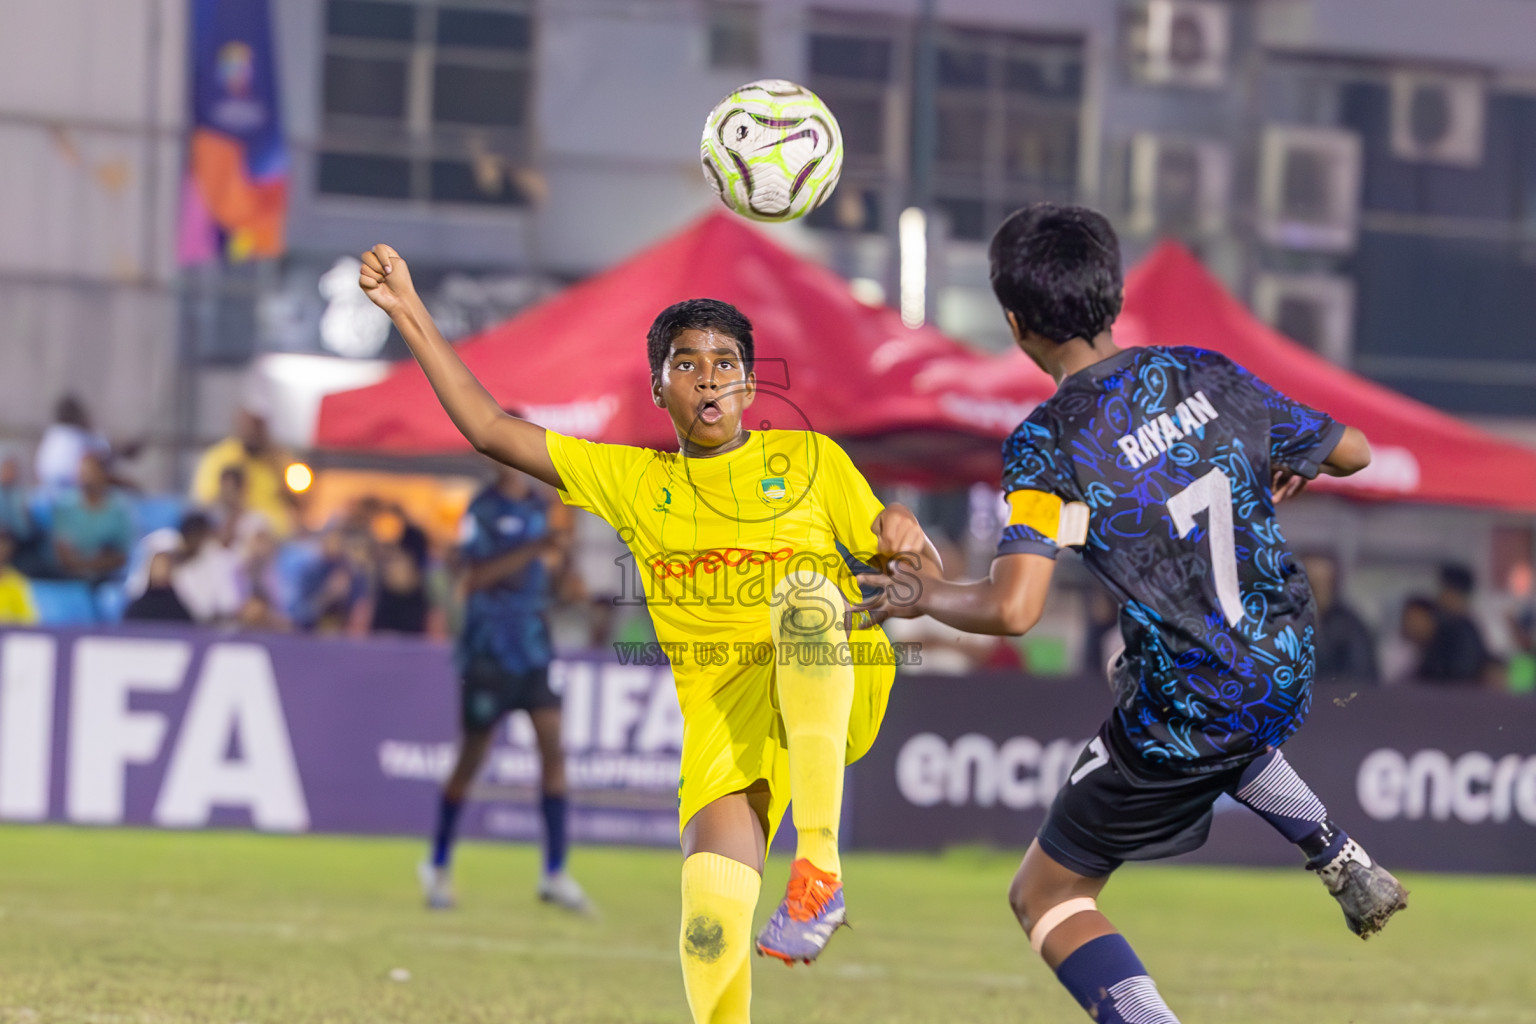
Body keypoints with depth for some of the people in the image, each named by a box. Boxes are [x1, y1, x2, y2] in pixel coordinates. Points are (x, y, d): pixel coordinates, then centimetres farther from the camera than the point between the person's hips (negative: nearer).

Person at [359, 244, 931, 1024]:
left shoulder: (811, 460, 16)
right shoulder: (632, 481, 21)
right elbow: (491, 429, 18)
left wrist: (908, 542, -9)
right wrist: (408, 311, 12)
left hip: (836, 688, -1)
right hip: (722, 710, 1)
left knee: (805, 591, -36)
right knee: (711, 915, -24)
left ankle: (819, 860, -38)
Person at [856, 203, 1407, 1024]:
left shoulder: (1049, 444, -19)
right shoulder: (1206, 374, -3)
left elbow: (1013, 609, -29)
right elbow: (1352, 453, 8)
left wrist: (927, 596, -8)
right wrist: (1289, 466, 30)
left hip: (1183, 725, -6)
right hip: (1285, 672, 6)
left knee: (1045, 894, 9)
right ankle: (1347, 866, 34)